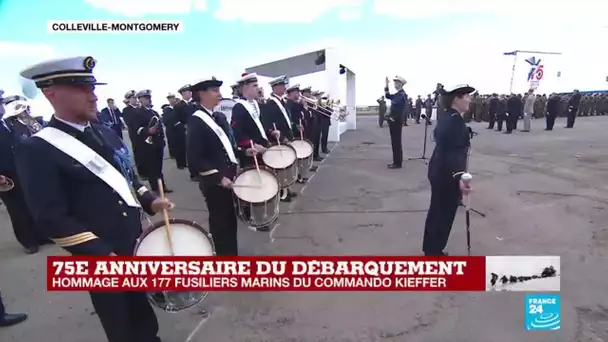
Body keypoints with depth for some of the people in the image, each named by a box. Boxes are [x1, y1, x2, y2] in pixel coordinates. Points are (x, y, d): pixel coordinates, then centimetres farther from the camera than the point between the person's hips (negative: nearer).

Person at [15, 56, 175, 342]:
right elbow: (52, 219, -19)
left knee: (146, 317, 25)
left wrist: (150, 201, -2)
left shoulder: (106, 134, 6)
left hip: (136, 246, 7)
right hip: (101, 259, -6)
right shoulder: (37, 150, -17)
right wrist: (104, 256, -21)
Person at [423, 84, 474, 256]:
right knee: (445, 214, 3)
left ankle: (430, 249, 33)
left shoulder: (446, 118, 9)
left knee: (436, 211, 19)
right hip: (447, 175, -10)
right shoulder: (456, 121, -21)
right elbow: (455, 152, -31)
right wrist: (459, 177, -40)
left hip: (437, 171, 10)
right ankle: (434, 253, 16)